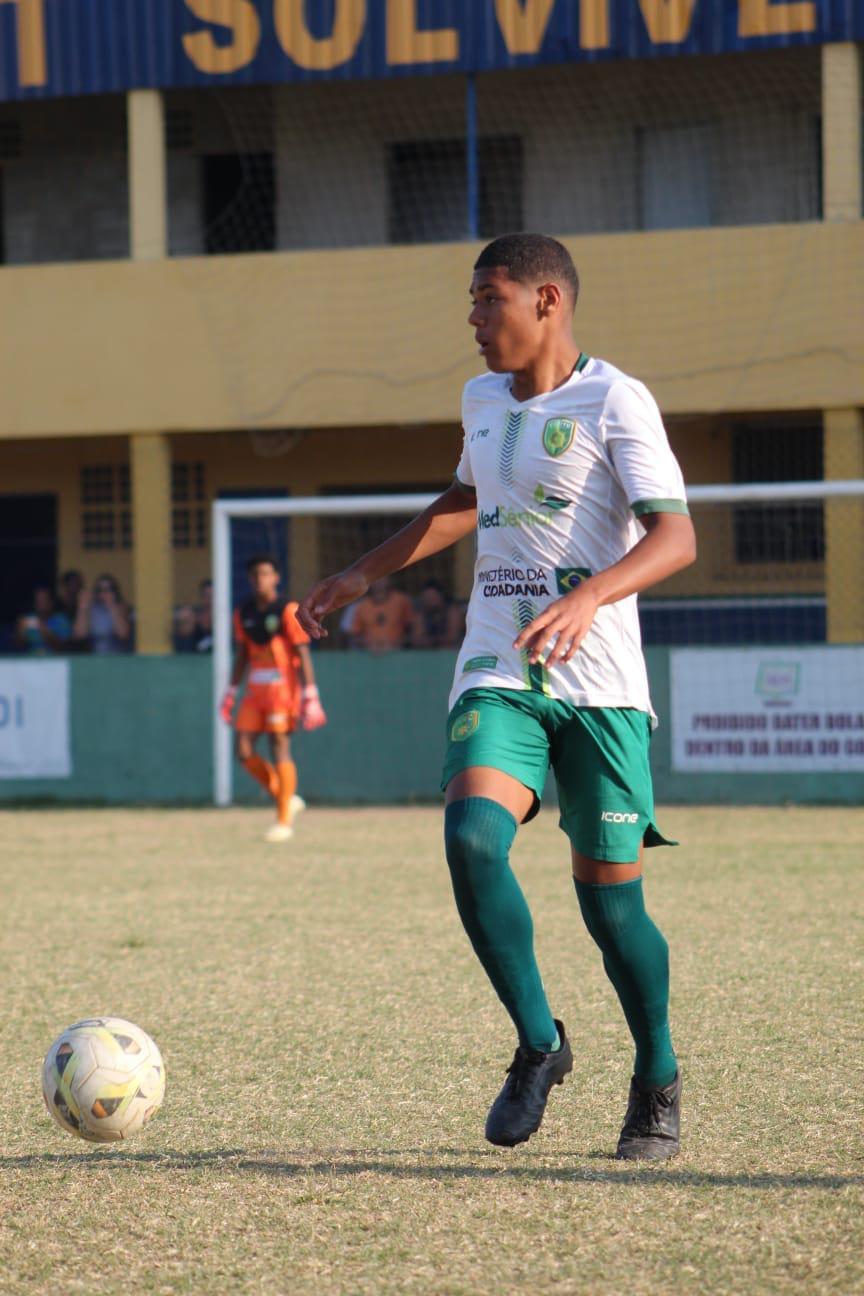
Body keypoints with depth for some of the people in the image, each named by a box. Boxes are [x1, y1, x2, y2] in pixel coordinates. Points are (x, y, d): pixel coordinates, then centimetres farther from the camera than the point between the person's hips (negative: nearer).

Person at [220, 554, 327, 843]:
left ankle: (284, 821, -1)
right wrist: (230, 693, 17)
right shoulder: (243, 613, 9)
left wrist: (310, 697, -15)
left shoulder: (288, 611, -8)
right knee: (244, 752, 0)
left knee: (280, 751, -8)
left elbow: (303, 655, -9)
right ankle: (285, 800, 17)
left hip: (283, 688, -6)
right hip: (256, 689, 6)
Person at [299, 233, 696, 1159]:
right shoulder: (483, 400, 14)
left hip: (600, 688, -5)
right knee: (471, 835, -22)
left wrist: (590, 596, -34)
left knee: (609, 900, -1)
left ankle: (657, 1083, 22)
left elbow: (675, 536, -17)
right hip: (496, 676, 5)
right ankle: (538, 1043, -6)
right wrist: (364, 574, 33)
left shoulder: (615, 403, -8)